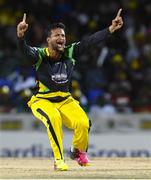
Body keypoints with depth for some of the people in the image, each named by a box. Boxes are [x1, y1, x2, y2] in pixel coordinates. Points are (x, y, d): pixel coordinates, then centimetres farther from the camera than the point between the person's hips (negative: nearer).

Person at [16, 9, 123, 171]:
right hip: (42, 101, -3)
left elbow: (90, 41, -12)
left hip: (65, 101, 3)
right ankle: (58, 160, -24)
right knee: (53, 118, -37)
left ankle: (78, 152, 13)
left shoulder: (70, 53, -6)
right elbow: (25, 50, -37)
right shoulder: (40, 55, -17)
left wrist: (111, 29, -24)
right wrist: (20, 36, -60)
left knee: (83, 123, -21)